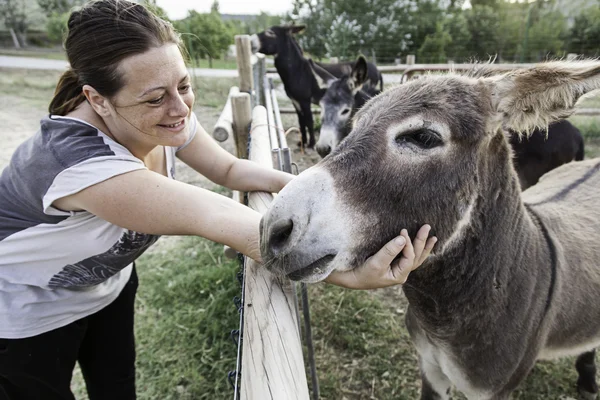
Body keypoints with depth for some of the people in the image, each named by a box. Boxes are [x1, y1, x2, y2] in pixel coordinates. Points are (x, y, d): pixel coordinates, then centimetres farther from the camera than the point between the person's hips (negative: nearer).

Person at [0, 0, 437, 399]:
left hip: (110, 284, 6)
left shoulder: (166, 118, -20)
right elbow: (217, 217, -46)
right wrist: (350, 276, -45)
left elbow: (229, 169, -7)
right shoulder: (80, 162, -42)